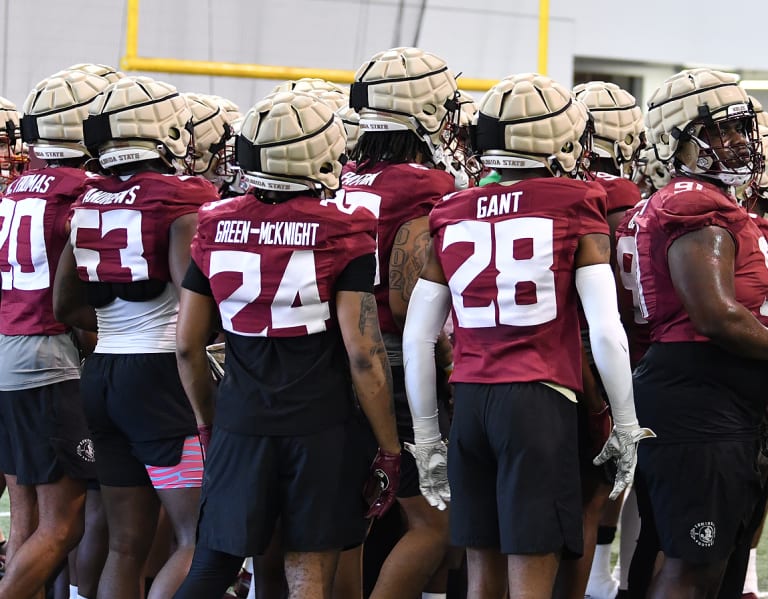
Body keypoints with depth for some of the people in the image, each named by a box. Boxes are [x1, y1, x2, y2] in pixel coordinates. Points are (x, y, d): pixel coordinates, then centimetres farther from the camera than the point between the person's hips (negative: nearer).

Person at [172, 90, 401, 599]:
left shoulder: (217, 227, 2)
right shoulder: (342, 230, -9)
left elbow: (188, 344, 7)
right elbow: (363, 351, -11)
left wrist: (208, 423, 22)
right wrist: (389, 448, -4)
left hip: (240, 423, 3)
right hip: (321, 427, -3)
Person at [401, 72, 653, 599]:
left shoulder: (452, 215, 9)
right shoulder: (575, 209, -2)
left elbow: (417, 337, 9)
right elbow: (606, 332, -8)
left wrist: (426, 435, 17)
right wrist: (627, 426, 2)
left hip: (470, 399, 5)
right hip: (540, 400, -4)